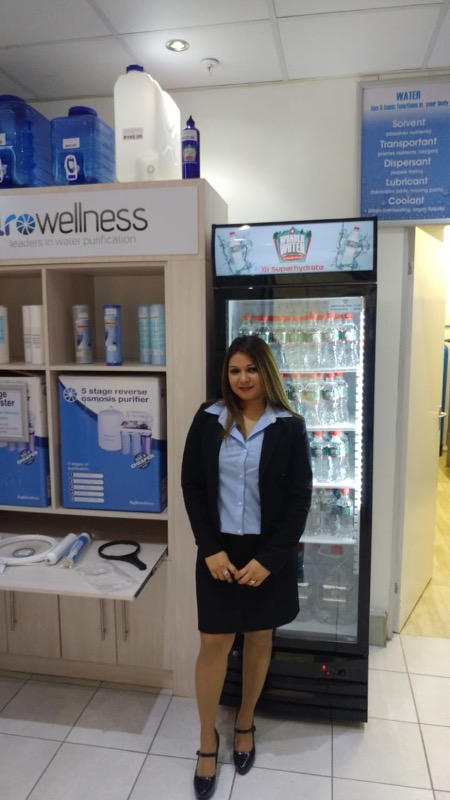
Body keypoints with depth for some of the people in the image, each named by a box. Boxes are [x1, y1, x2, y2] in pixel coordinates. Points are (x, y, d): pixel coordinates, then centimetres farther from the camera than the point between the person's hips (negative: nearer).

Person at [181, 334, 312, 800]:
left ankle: (245, 724, 40)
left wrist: (268, 558, -12)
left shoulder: (288, 428, -7)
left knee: (259, 639, 15)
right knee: (214, 642, 6)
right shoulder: (208, 421, -4)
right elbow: (192, 487, -2)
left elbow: (299, 498, -6)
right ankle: (207, 739, 29)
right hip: (218, 551, 0)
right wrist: (210, 549, -10)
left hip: (269, 553, 0)